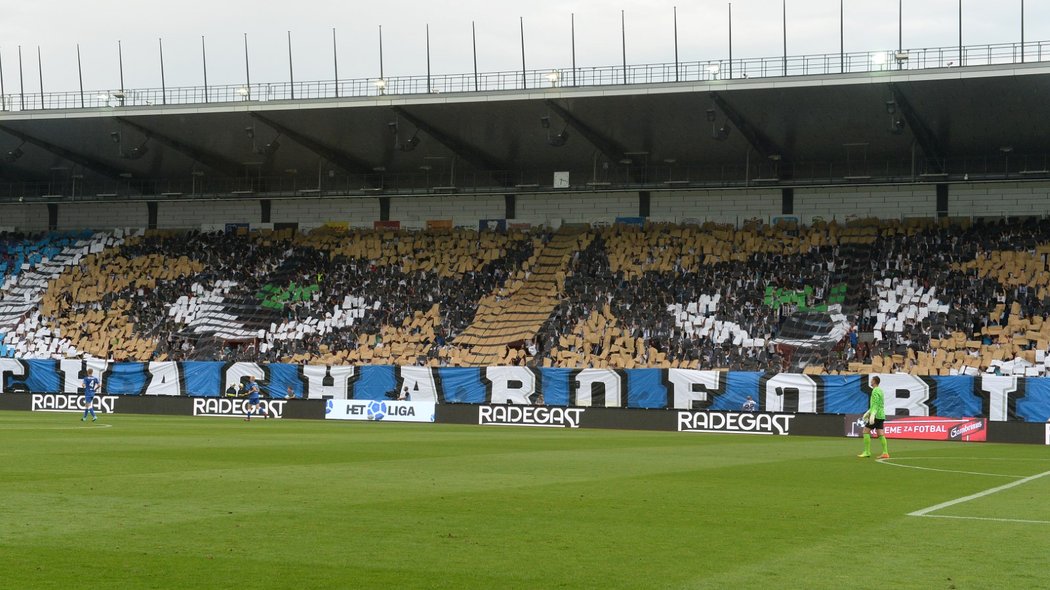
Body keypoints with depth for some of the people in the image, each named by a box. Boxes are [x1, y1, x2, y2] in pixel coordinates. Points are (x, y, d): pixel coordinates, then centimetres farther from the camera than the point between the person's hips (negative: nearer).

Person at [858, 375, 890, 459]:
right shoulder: (880, 390, 18)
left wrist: (872, 415, -29)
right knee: (880, 434, 5)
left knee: (866, 431, -4)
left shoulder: (875, 391, -12)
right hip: (881, 415, 9)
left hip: (876, 415, -9)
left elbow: (875, 405, -22)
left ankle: (867, 452, -5)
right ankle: (885, 453, -2)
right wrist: (868, 412, 30)